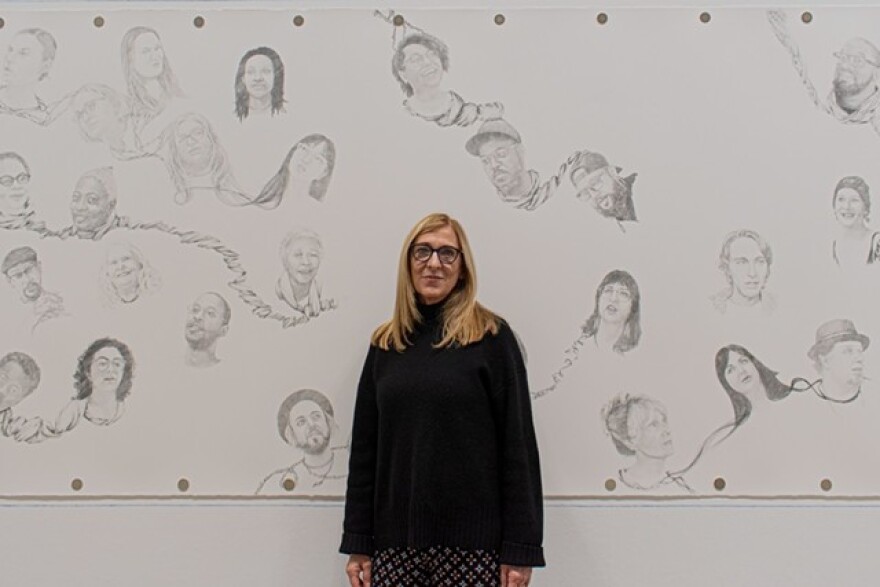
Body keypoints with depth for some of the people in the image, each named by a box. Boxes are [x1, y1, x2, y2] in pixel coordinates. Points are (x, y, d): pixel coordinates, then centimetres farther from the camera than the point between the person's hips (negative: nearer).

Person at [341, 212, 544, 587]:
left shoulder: (491, 337, -3)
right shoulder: (385, 343, 8)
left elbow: (518, 444, -5)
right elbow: (364, 447, 10)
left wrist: (521, 548, -8)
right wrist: (357, 541, 7)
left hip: (473, 542, -3)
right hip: (394, 541, 3)